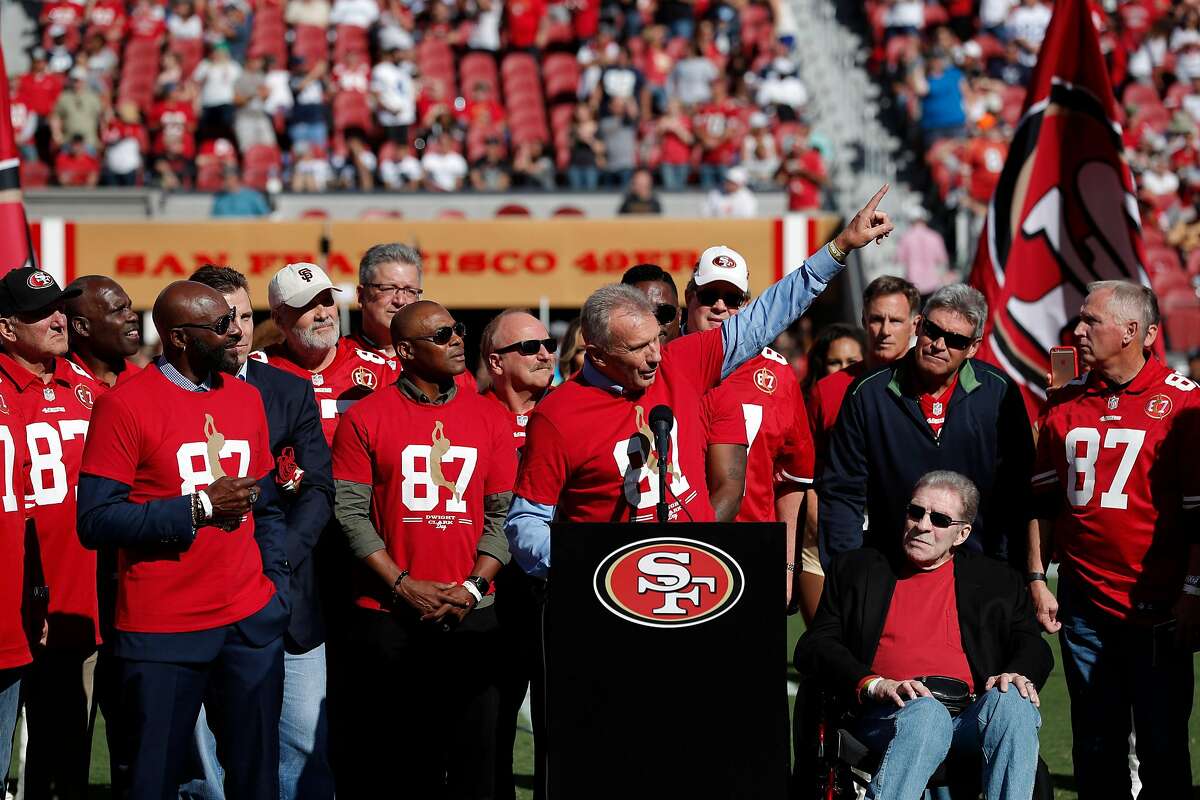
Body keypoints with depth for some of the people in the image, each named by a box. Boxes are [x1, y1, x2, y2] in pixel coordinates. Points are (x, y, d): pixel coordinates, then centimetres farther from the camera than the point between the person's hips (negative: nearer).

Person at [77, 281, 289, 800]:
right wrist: (199, 508, -15)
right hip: (161, 633, -5)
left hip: (252, 621, 5)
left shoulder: (246, 398, 11)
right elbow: (96, 522, -14)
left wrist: (278, 584, 6)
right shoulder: (124, 404, -8)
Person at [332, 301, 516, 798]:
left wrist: (474, 586, -7)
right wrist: (403, 586, -11)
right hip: (387, 615, -2)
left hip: (470, 615, 2)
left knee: (473, 755, 3)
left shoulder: (489, 420, 8)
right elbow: (351, 513, -4)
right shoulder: (366, 419, -1)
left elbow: (503, 514, 6)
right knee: (382, 758, 4)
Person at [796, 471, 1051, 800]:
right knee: (926, 713, -37)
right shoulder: (857, 569, 21)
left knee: (1012, 703, -32)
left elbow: (1034, 648, 17)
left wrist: (1018, 675, -10)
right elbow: (812, 647, 12)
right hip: (891, 714, -2)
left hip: (970, 715, 2)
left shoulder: (997, 581, 25)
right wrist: (873, 684, -8)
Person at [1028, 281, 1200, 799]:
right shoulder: (1064, 404, 9)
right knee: (1095, 743, 9)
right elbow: (1043, 500, 16)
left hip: (1158, 606, -4)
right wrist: (1037, 579, 10)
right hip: (1083, 605, 4)